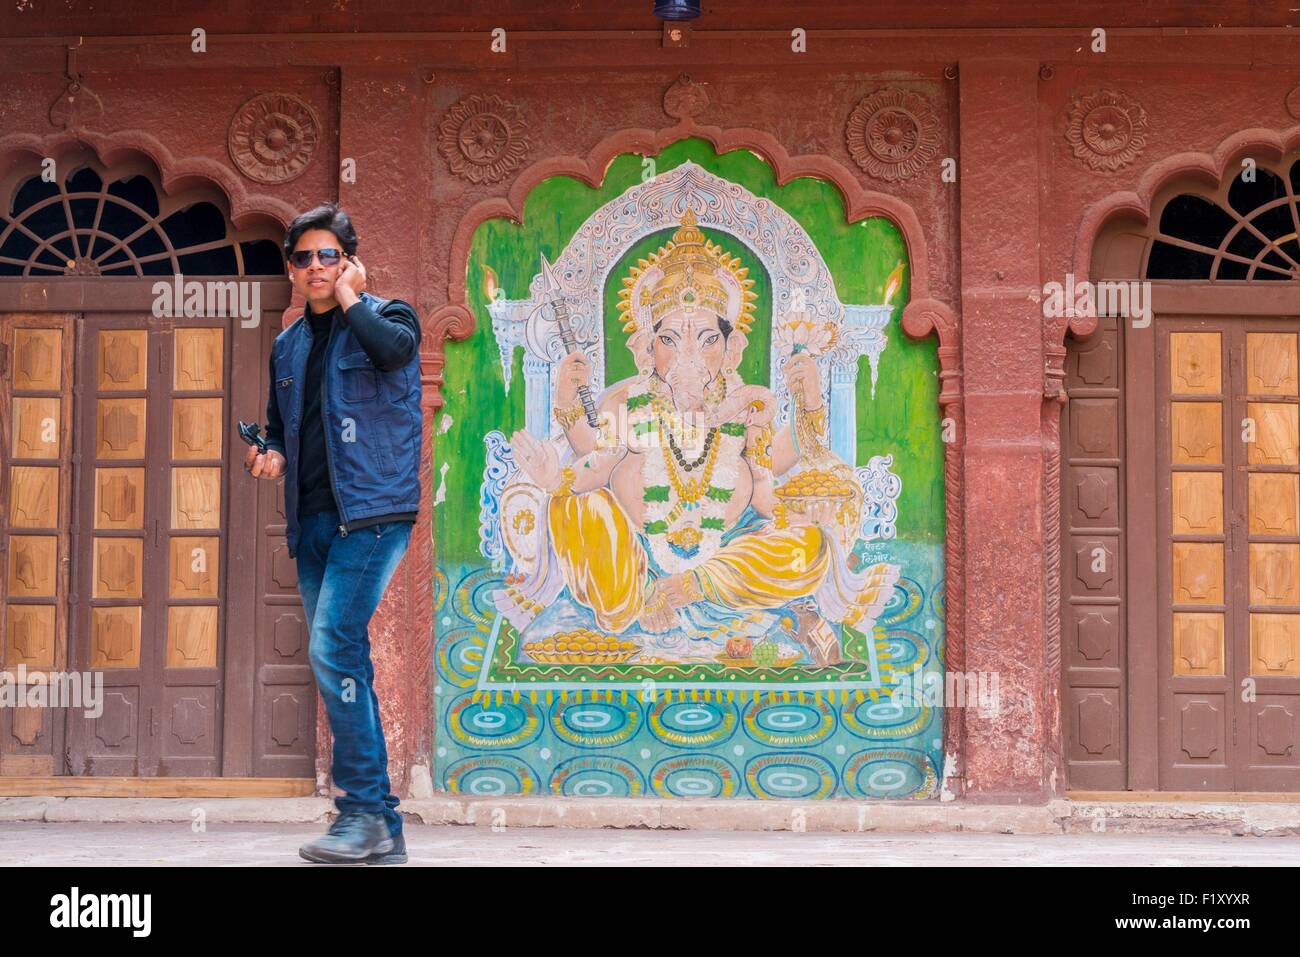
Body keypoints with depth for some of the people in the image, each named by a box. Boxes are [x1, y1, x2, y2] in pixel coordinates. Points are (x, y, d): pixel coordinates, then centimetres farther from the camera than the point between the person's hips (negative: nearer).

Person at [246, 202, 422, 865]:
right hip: (312, 521, 7)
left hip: (371, 511, -7)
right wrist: (270, 456, 6)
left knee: (333, 648, -19)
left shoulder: (385, 316, 0)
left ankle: (364, 811, -13)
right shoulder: (288, 346, 18)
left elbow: (395, 349, -24)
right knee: (342, 664, 6)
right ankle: (382, 830, 12)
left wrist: (350, 297, -10)